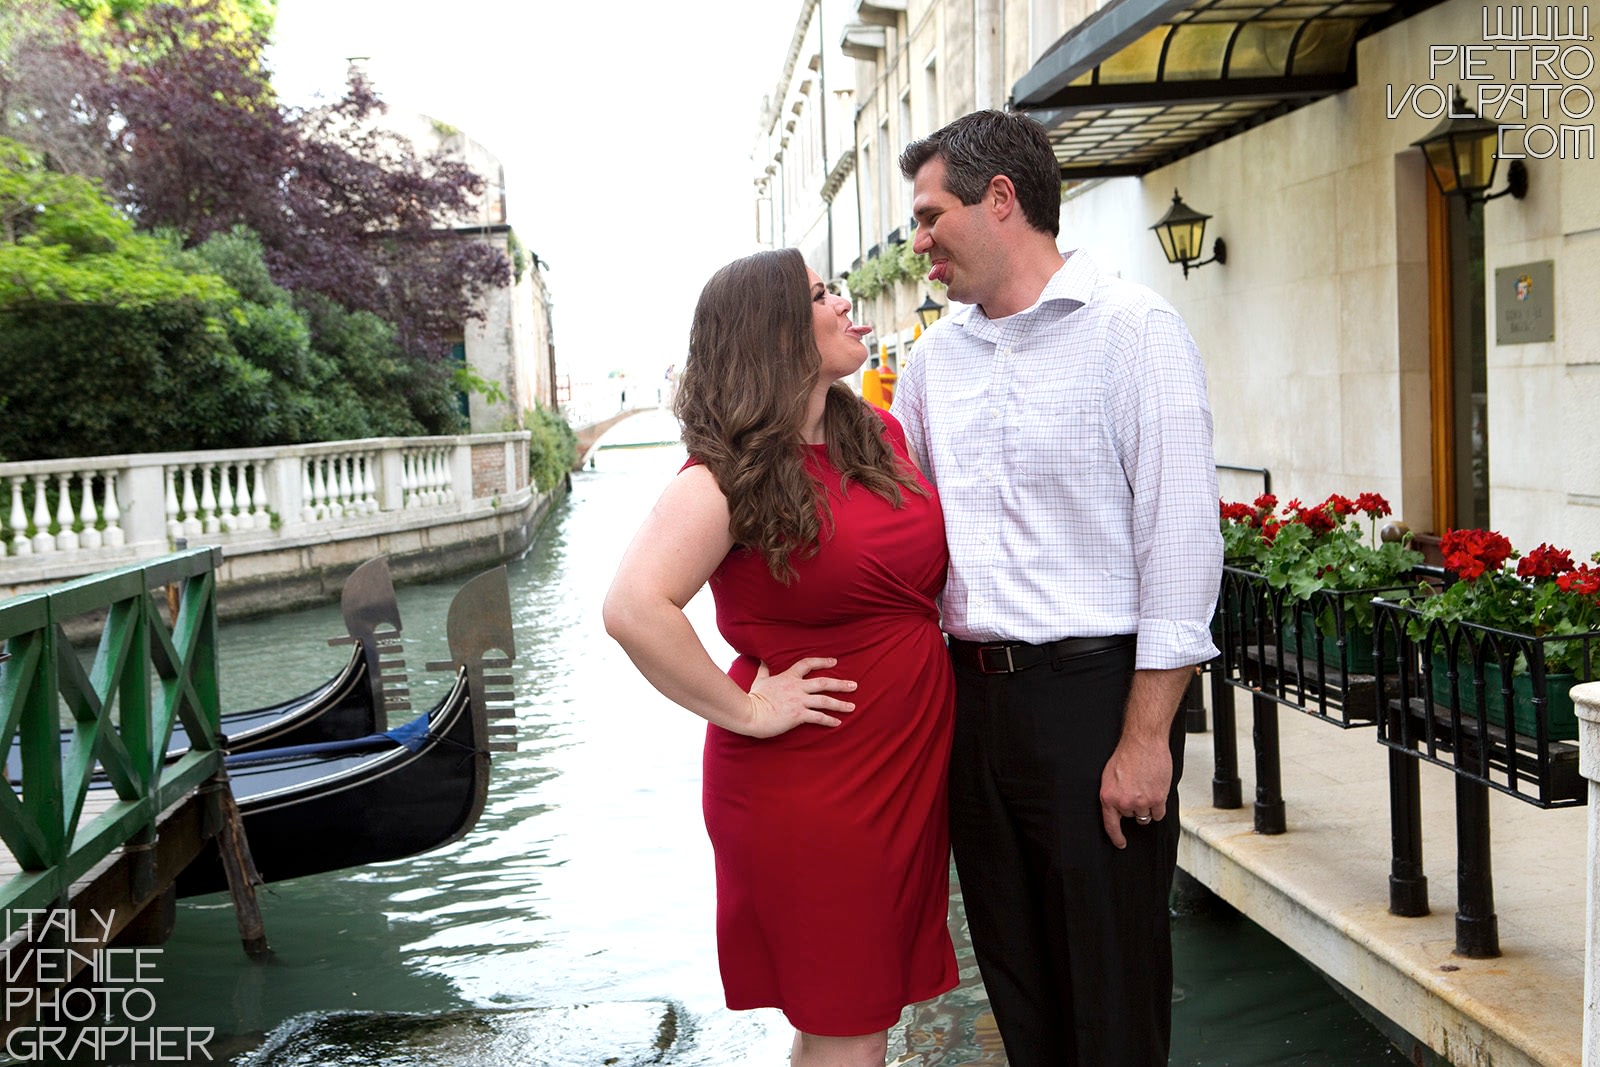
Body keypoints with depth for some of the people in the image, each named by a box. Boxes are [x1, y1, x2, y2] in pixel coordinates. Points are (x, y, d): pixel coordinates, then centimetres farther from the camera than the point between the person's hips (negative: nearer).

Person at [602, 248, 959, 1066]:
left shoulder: (881, 435, 6)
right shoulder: (730, 477, -15)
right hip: (807, 778, -7)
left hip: (913, 757, 7)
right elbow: (633, 609, -28)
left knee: (881, 997, 18)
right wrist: (745, 711, -21)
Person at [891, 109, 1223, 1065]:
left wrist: (1146, 737, -16)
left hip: (1094, 693, -6)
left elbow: (1181, 539, -13)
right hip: (975, 692, 6)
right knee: (1016, 979, 17)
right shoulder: (936, 355, 12)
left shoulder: (1132, 328, -8)